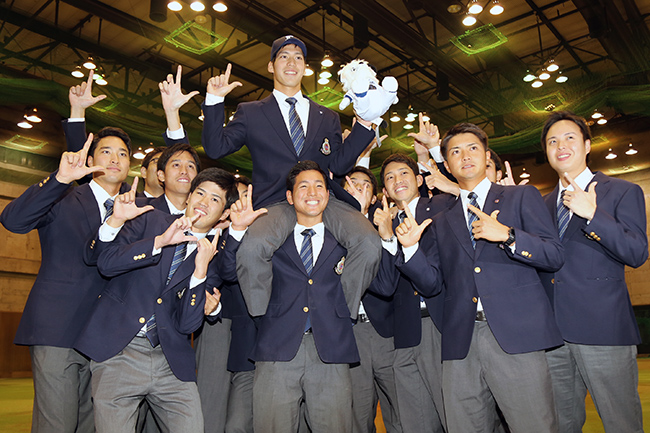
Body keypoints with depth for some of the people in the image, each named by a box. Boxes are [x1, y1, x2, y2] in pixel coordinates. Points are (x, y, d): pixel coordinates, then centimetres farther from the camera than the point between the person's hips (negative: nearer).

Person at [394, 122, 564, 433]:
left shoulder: (521, 197, 12)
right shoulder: (441, 222, 19)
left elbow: (555, 256, 4)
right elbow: (432, 285, 14)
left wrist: (507, 235, -11)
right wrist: (411, 247, -2)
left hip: (515, 334, -2)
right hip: (461, 341, 3)